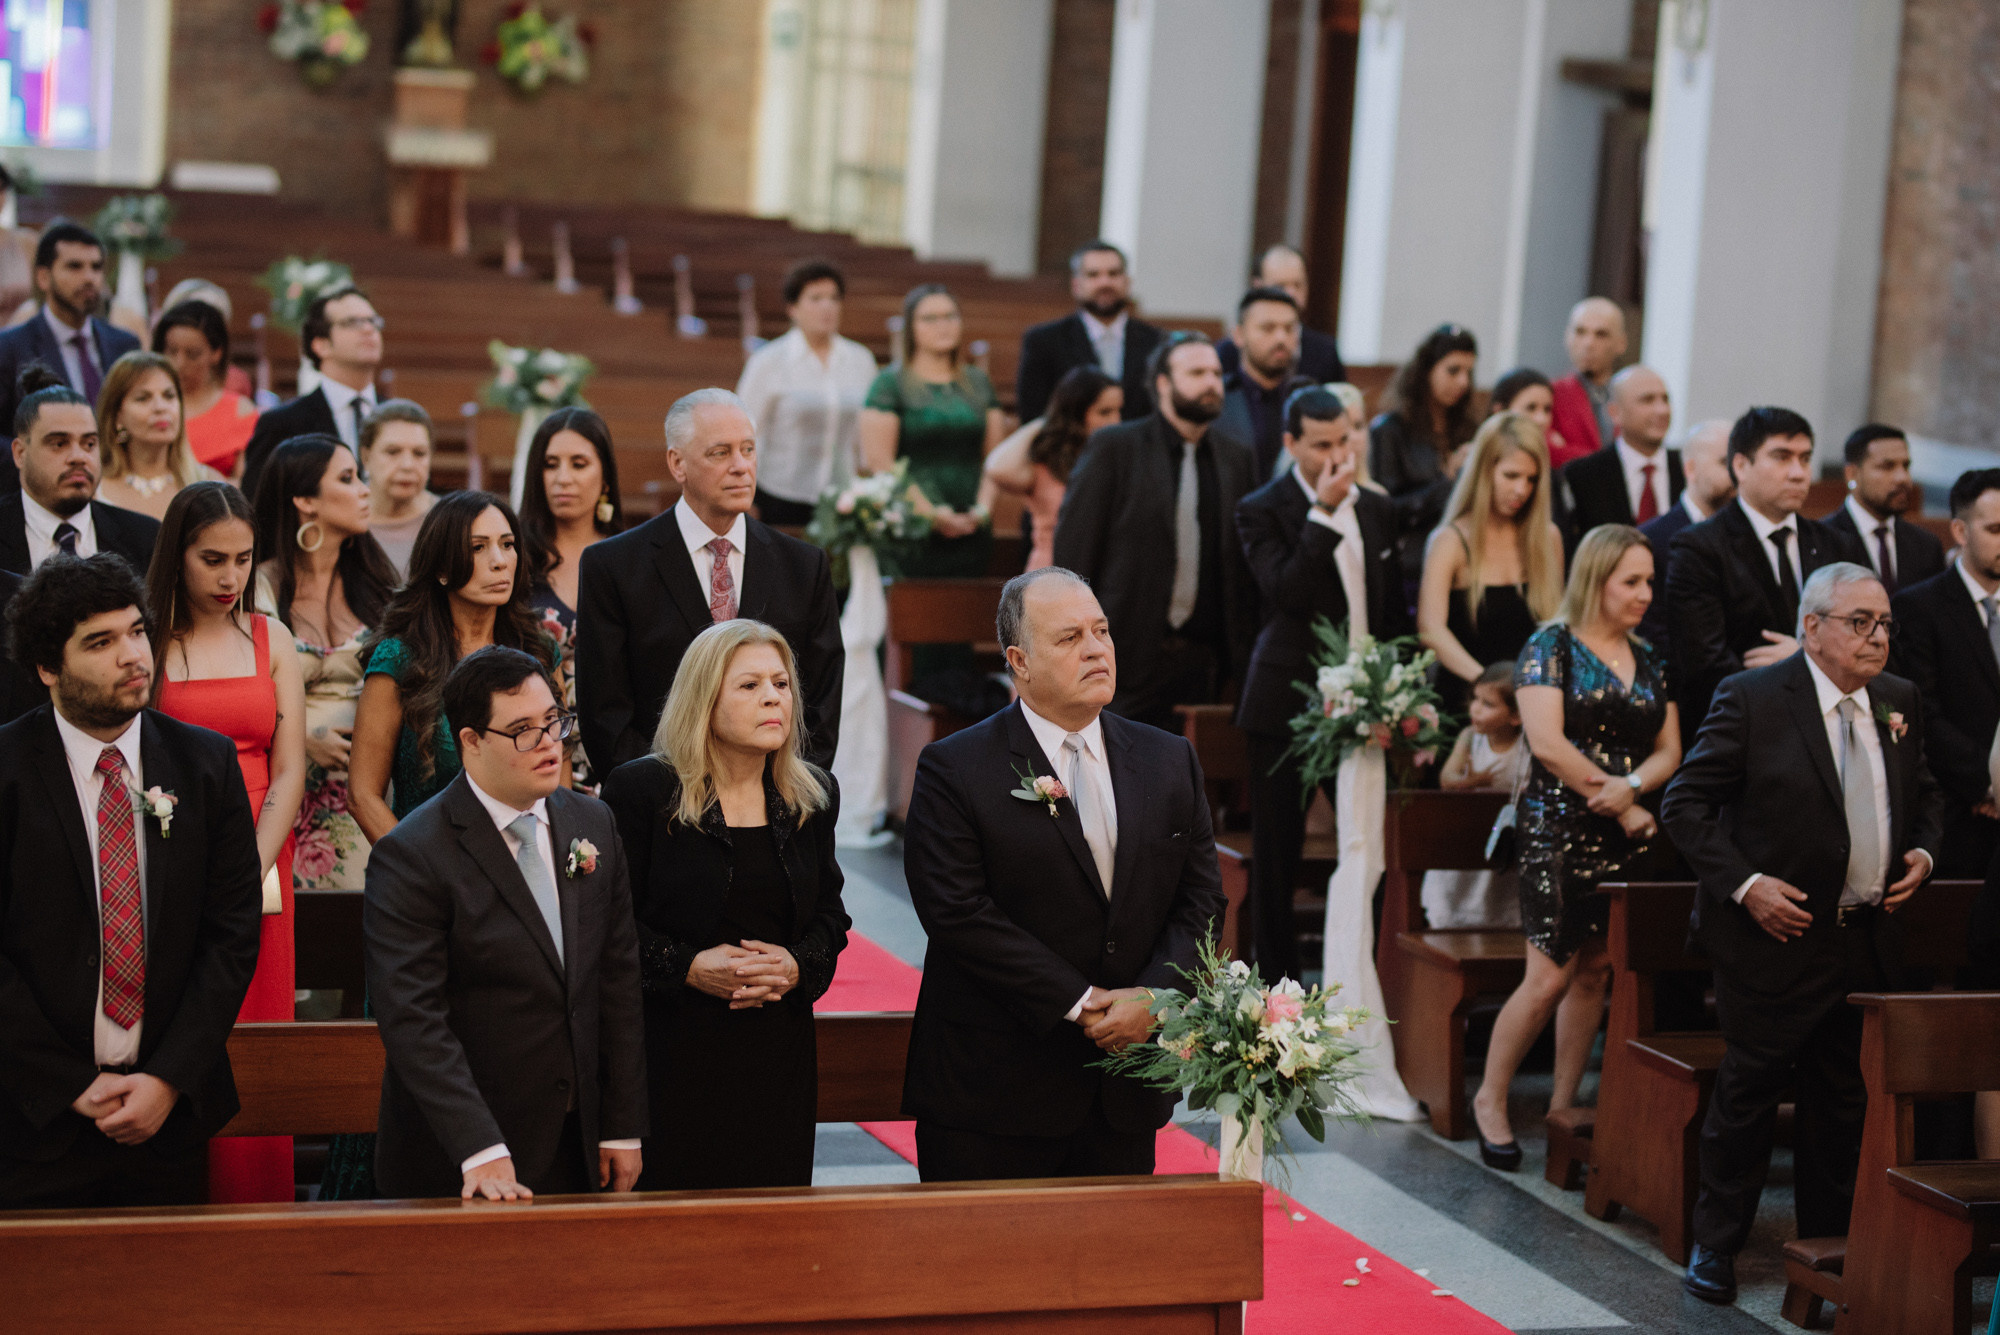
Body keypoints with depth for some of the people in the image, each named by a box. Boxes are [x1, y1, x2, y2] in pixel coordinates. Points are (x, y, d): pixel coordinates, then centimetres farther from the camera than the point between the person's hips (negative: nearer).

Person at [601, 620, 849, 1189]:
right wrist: (690, 968, -16)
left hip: (779, 1053, 4)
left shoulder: (813, 795, 9)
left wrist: (798, 966, -5)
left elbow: (830, 915, 15)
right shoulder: (641, 790, -4)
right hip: (674, 1051, -4)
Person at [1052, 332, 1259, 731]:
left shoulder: (1238, 460, 13)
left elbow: (1247, 568, 14)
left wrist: (1244, 651, 7)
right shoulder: (1114, 448, 0)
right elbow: (1073, 547, -3)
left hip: (1204, 663, 4)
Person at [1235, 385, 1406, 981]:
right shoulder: (1262, 511, -6)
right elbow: (1285, 591, -22)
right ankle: (1277, 982, 12)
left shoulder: (1377, 509, 11)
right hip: (1289, 704, -4)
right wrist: (1323, 515, -23)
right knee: (1276, 859, 4)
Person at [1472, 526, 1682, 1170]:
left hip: (1625, 837, 6)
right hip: (1560, 832, -6)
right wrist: (1621, 806, -12)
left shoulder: (1650, 660, 13)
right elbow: (1548, 743, -15)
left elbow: (1669, 750, 9)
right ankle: (1491, 1098, 7)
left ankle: (1563, 1108, 17)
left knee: (1594, 973, 7)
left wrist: (1632, 785, -13)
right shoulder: (1551, 646, -5)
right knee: (1551, 976, -10)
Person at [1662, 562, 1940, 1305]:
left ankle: (1828, 1243, 24)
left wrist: (1921, 853, 3)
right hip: (1777, 932, -5)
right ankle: (1715, 1245, 16)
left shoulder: (1900, 703, 7)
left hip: (1867, 939, 5)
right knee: (1749, 1093, 2)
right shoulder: (1752, 698, -11)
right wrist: (1745, 884, -18)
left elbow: (1923, 795, 23)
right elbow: (1685, 805, -10)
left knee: (1844, 1101, 12)